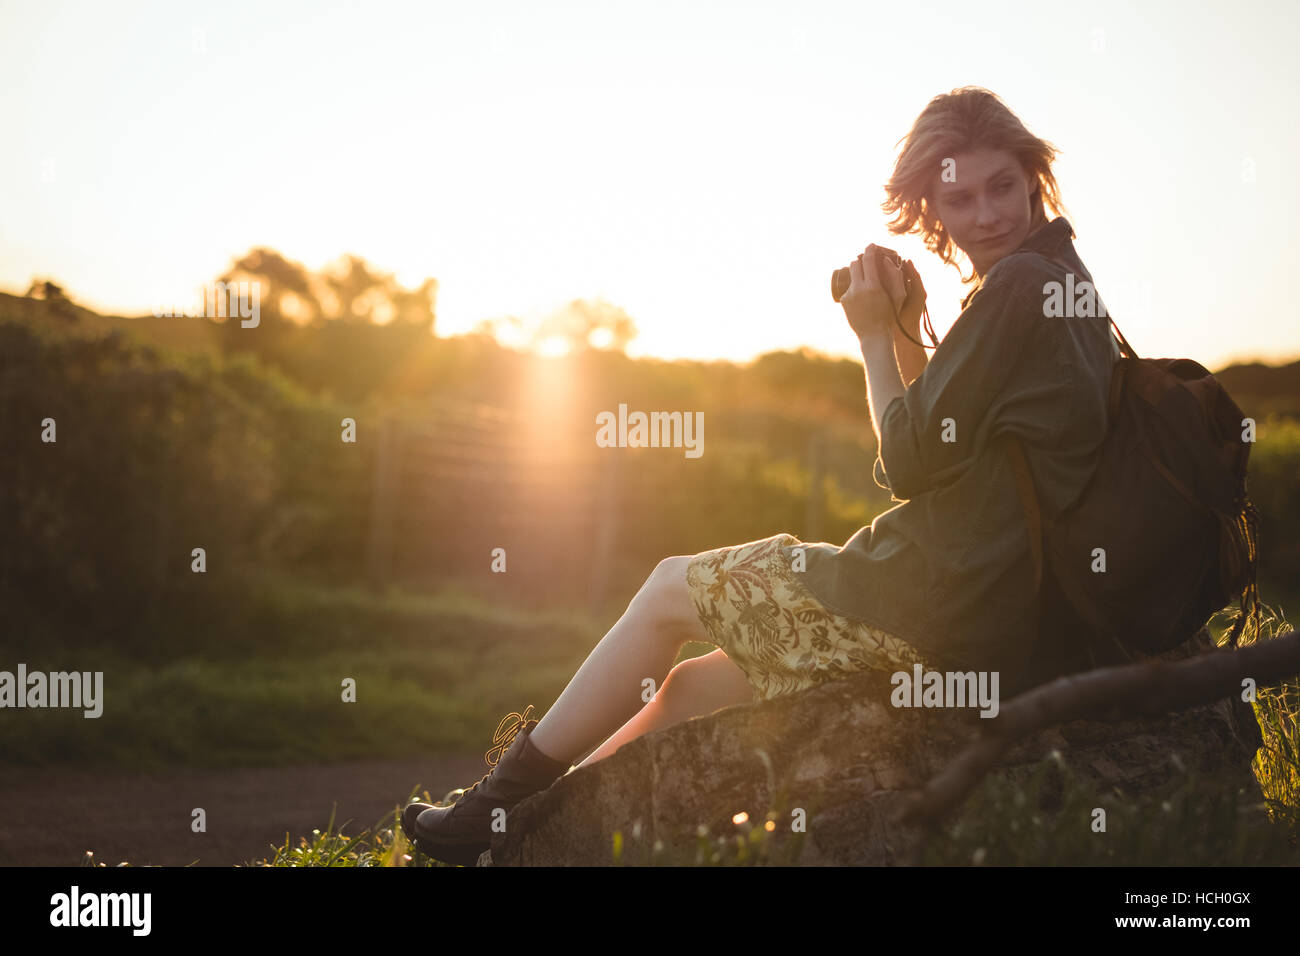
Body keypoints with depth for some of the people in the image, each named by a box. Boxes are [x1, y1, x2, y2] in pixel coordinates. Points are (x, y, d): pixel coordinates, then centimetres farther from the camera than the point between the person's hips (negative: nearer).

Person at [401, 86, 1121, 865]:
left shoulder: (1018, 285, -15)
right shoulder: (1059, 280, 17)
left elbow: (910, 462, -17)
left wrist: (876, 338, -3)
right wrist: (905, 337, 8)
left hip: (939, 610, -9)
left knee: (673, 590, 7)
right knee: (694, 686, 16)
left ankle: (499, 811, 19)